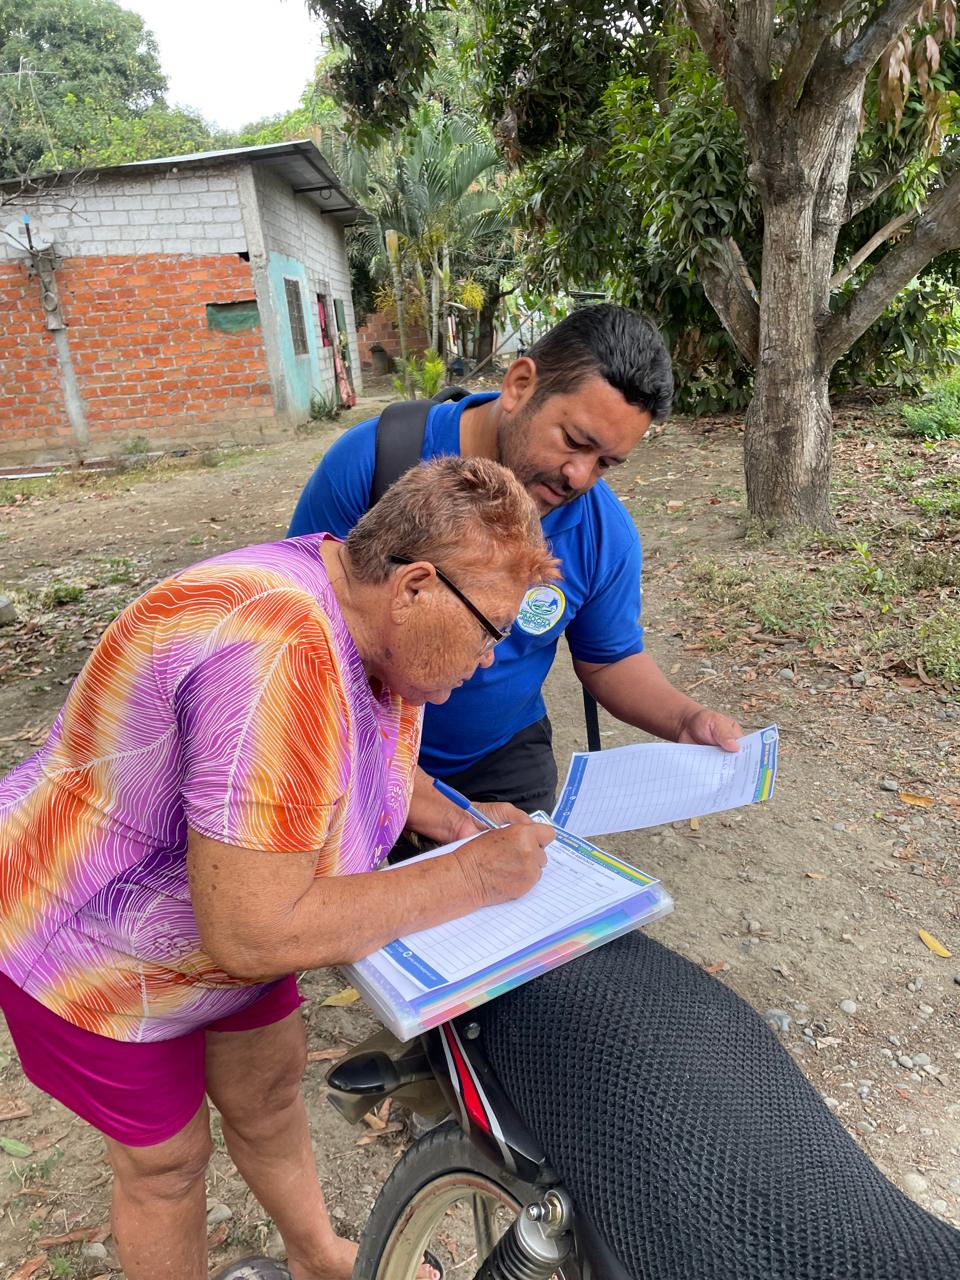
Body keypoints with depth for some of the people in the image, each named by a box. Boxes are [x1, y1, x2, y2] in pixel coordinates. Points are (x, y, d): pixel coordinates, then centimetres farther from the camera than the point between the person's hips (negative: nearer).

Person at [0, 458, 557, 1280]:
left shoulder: (377, 617, -12)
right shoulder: (285, 656, -41)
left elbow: (372, 749, 9)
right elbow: (252, 933, -39)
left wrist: (452, 819, -7)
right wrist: (471, 878, -32)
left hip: (232, 922, 8)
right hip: (96, 948, -7)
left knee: (269, 1096, 24)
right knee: (166, 1161, 15)